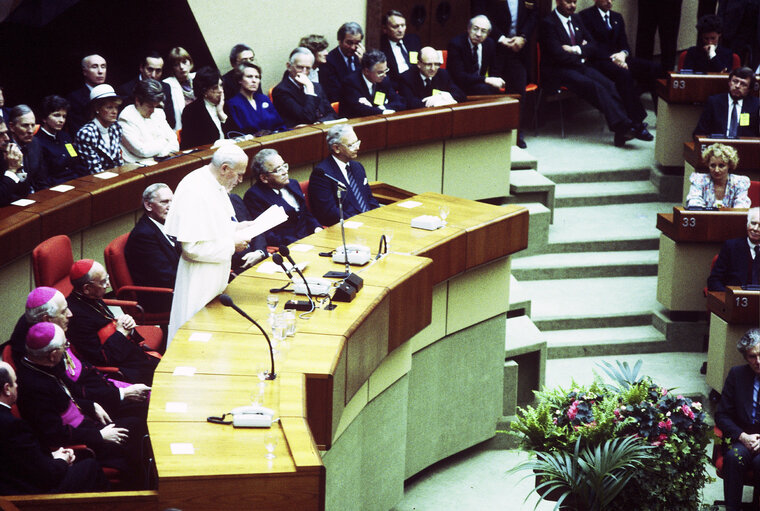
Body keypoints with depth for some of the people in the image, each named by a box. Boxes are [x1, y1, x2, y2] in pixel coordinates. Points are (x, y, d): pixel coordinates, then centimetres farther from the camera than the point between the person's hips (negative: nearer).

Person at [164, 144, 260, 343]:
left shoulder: (215, 185, 8)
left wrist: (235, 227, 7)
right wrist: (232, 244, -19)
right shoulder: (195, 192, -24)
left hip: (213, 280, 10)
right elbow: (192, 247, -28)